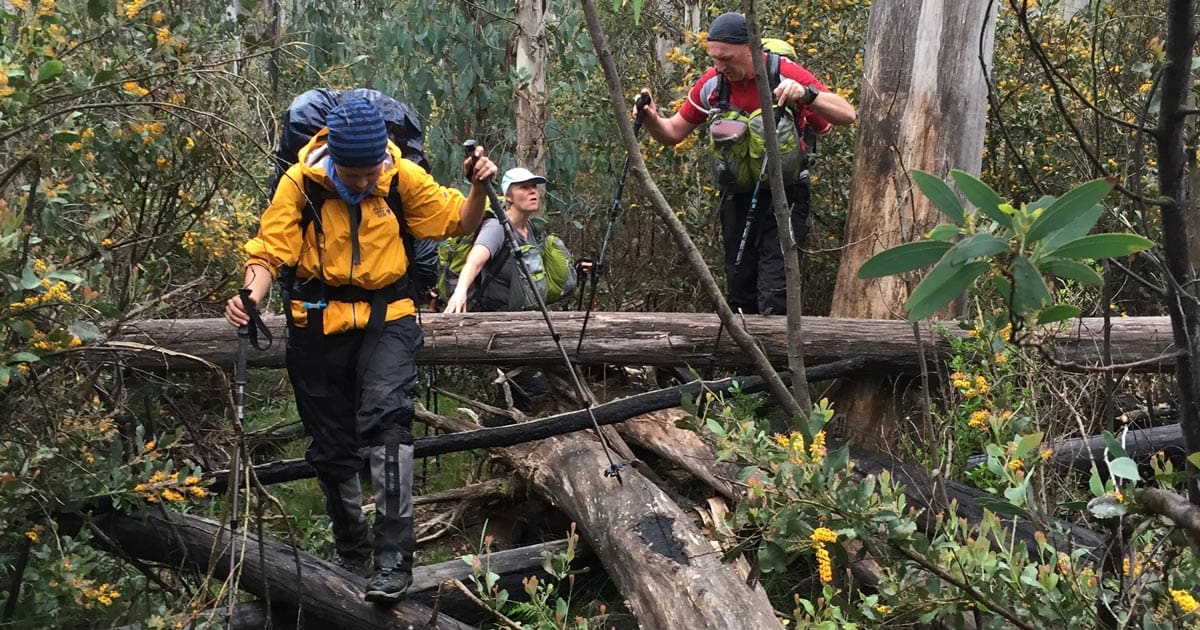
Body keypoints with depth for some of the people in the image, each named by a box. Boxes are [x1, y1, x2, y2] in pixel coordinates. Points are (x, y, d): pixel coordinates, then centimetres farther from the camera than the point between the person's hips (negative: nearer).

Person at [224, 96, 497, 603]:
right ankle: (352, 558, 31)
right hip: (319, 324, 1)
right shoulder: (300, 182, -12)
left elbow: (458, 222, 2)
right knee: (332, 448, 10)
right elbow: (269, 252, -10)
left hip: (386, 318, -1)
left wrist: (479, 188, -19)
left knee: (386, 419, -26)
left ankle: (395, 558, -23)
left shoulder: (403, 177, -8)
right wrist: (251, 295, -30)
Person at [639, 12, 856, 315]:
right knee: (739, 295, 10)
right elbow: (672, 134, 6)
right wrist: (651, 119, -17)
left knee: (774, 297, -15)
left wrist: (806, 95, -37)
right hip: (737, 197, 5)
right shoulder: (711, 83, -3)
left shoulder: (786, 75, -14)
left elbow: (847, 115, -18)